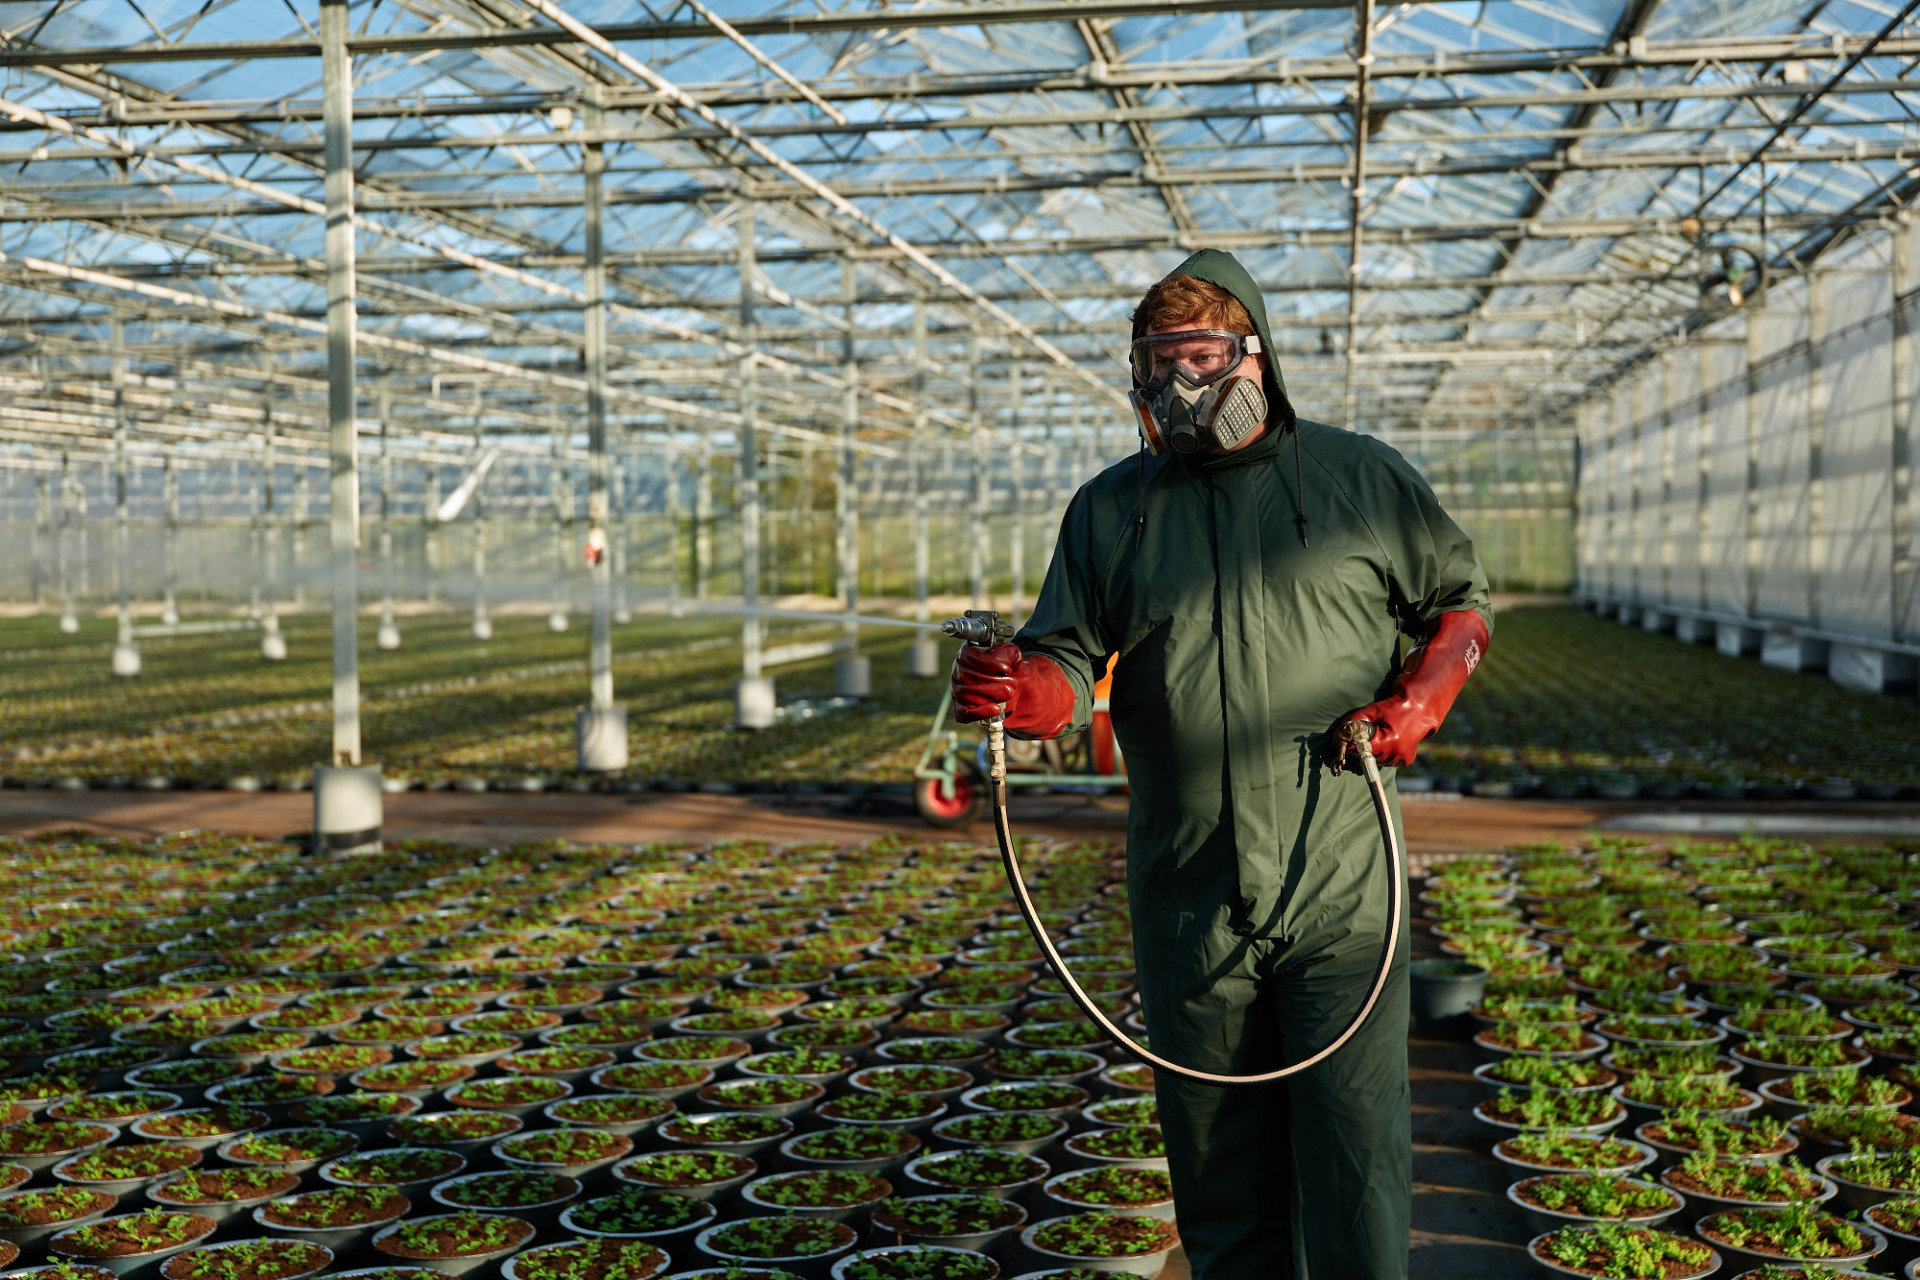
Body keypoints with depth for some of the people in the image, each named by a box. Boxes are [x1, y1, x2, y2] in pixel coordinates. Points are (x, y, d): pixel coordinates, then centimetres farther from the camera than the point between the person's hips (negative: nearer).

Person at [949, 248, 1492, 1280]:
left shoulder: (1363, 478, 5)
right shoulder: (1109, 509, 9)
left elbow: (1461, 600, 16)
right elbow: (1070, 664, 2)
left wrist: (1425, 695, -3)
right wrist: (1017, 691, -21)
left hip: (1340, 889, -2)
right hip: (1188, 896, 2)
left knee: (1353, 1153, -3)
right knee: (1218, 1165, 12)